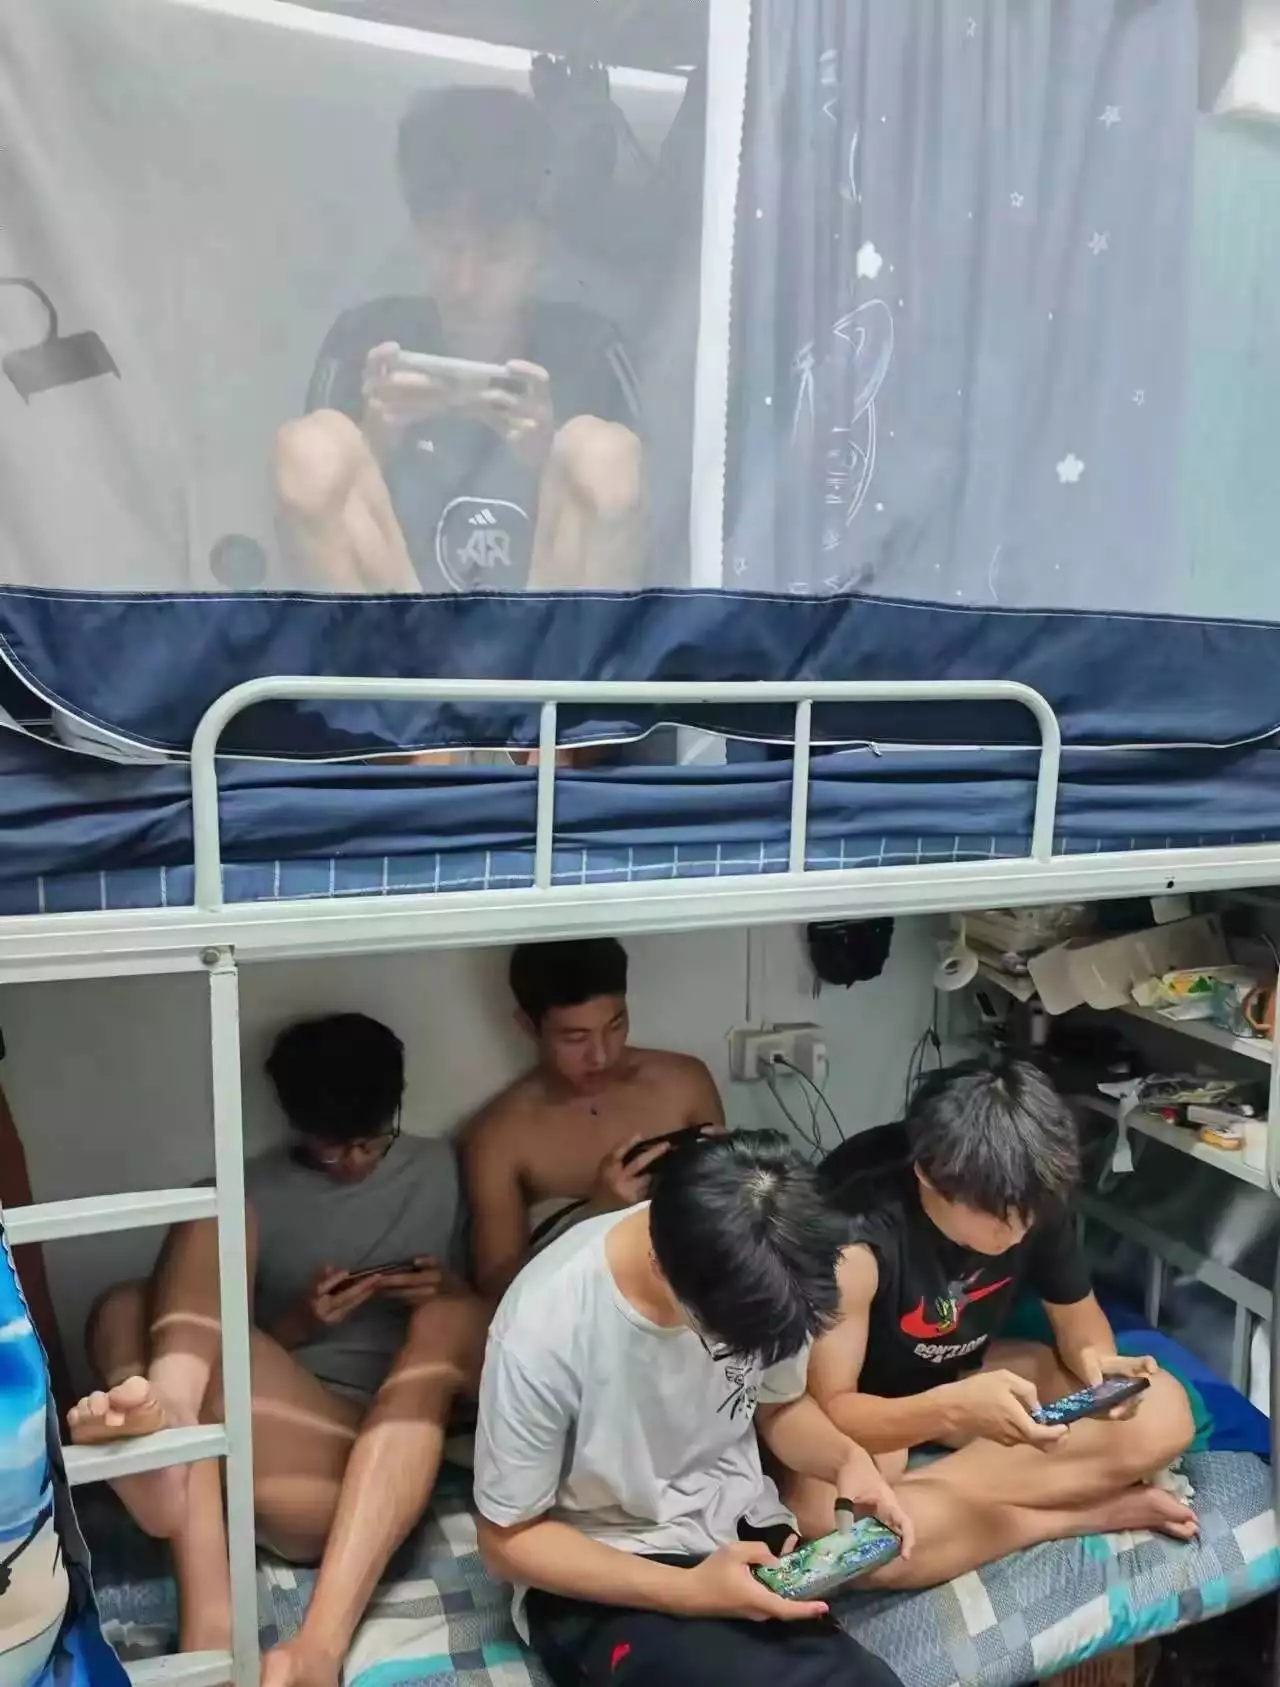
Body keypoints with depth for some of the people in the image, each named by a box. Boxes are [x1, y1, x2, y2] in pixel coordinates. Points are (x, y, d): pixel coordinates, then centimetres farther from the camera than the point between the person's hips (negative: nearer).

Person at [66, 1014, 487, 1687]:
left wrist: (449, 1292, -4)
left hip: (413, 1428, 0)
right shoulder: (254, 1194, 12)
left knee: (450, 1317, -32)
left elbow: (482, 1308, 18)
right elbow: (225, 1340, 12)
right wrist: (296, 1321, -8)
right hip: (289, 1436, 0)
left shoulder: (441, 1169, 14)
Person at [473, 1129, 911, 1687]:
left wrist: (848, 1460, -14)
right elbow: (508, 1539, -13)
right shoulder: (544, 1329, -27)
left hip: (741, 1529, 5)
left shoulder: (757, 1277, -14)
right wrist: (688, 1591, -24)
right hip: (596, 1581, -4)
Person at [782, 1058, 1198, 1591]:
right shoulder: (858, 1238, -35)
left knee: (1164, 1411, -12)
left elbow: (1076, 1314, -1)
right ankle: (1090, 1511, -19)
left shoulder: (1035, 1203, -18)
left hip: (969, 1372, 5)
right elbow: (824, 1411, -31)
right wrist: (954, 1407, -47)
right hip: (865, 1411, -4)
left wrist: (1096, 1361, -25)